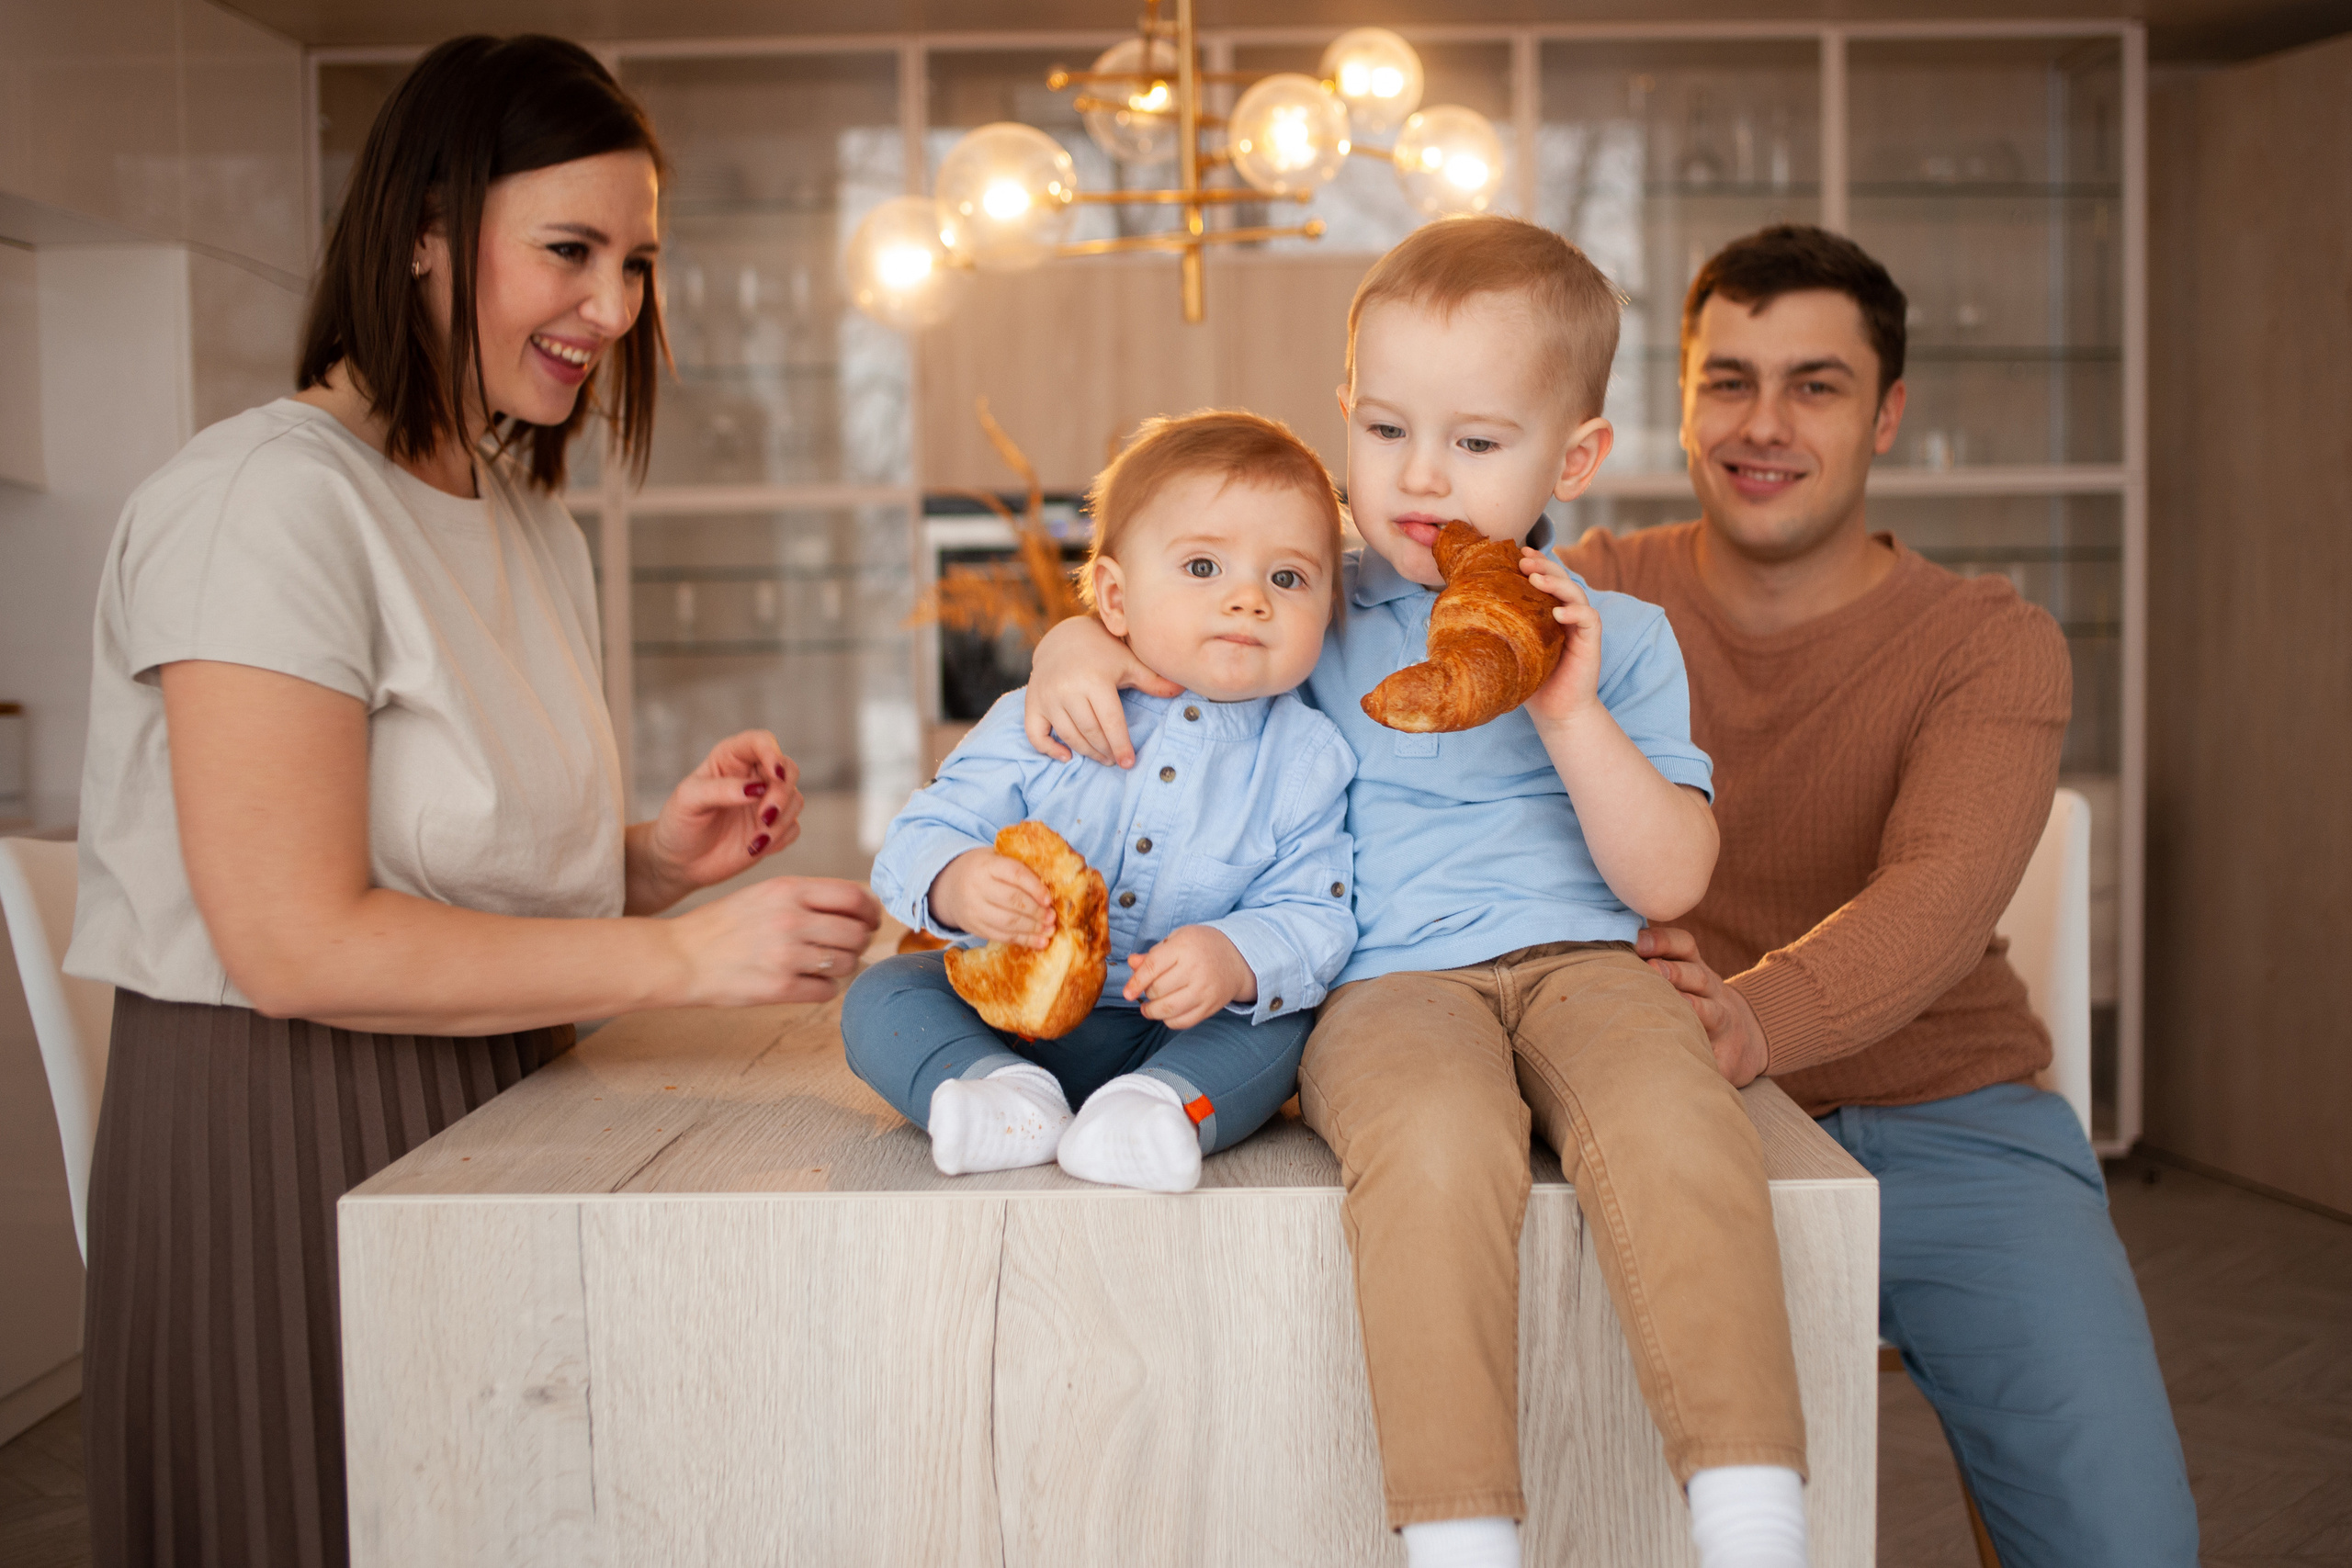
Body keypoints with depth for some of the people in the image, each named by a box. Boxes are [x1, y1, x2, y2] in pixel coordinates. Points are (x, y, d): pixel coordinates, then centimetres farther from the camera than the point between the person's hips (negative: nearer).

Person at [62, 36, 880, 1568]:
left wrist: (659, 853, -3)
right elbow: (297, 945, -23)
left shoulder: (534, 520, 12)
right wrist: (684, 954, -21)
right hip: (284, 1149, -8)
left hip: (492, 1130, 8)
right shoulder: (273, 499, -17)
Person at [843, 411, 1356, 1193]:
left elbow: (1313, 918, -11)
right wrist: (955, 881, -35)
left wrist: (1236, 961, -34)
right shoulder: (1038, 723, -8)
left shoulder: (1306, 758, -7)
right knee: (880, 1000, -16)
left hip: (1185, 1031, -1)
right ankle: (1003, 1094, -35)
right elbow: (918, 842, -10)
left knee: (1282, 1026, -25)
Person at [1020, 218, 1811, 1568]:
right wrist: (1077, 644, 4)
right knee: (1435, 1143, -36)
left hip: (1580, 961, 1)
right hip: (1391, 981, -1)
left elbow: (1669, 881, 3)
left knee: (1674, 1126, -33)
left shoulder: (1621, 640, 11)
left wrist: (1574, 717, -10)